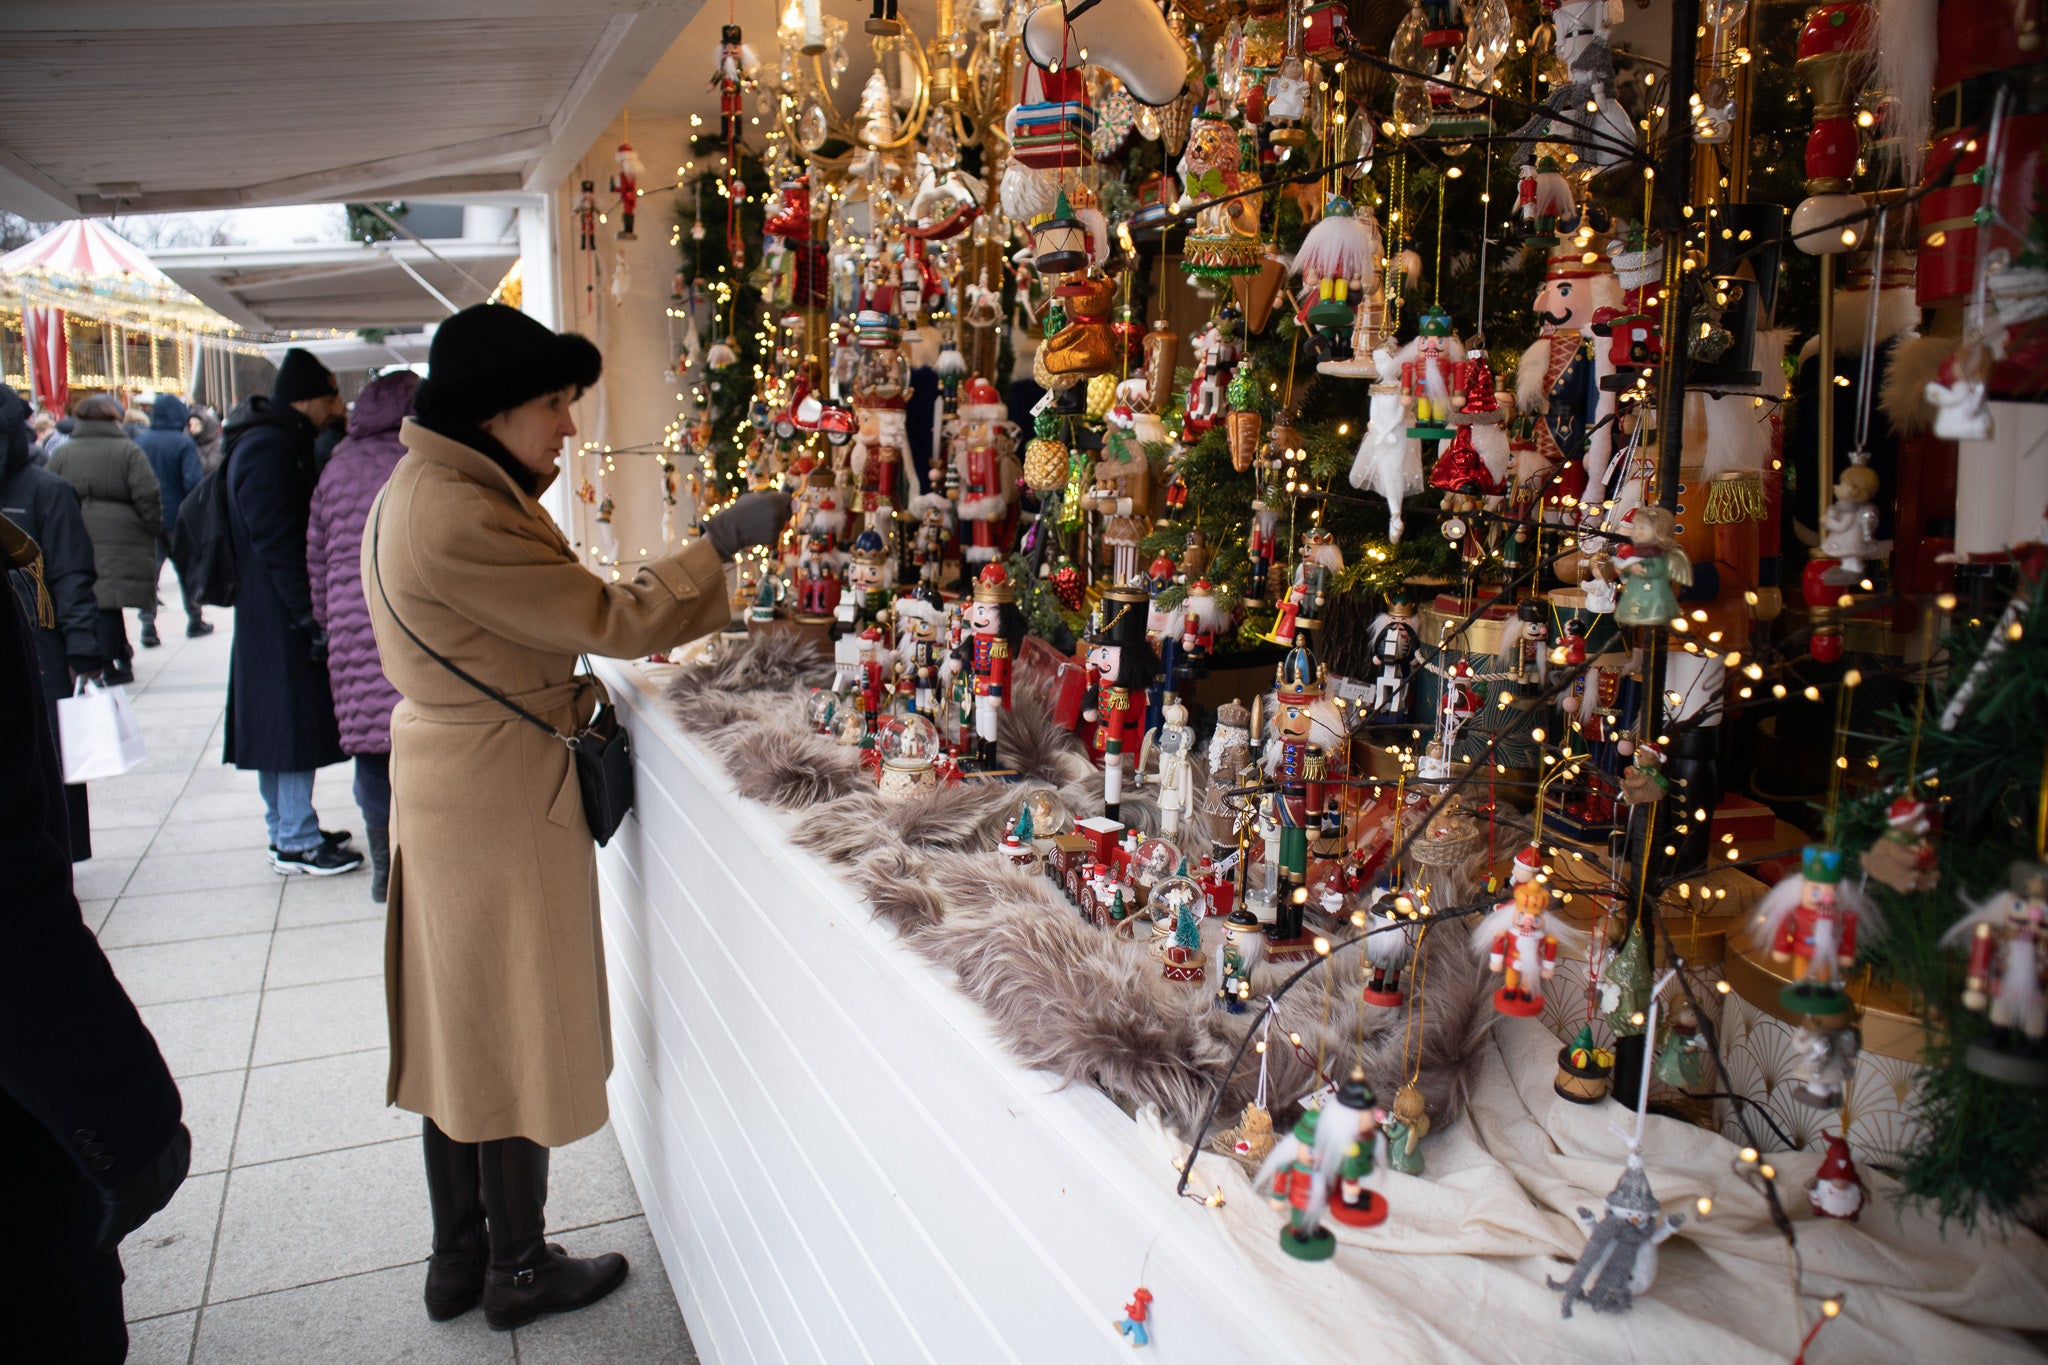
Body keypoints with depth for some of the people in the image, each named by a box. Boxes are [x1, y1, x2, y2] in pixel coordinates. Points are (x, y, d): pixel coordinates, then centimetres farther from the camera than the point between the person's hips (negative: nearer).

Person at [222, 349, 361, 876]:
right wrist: (312, 615, -21)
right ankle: (297, 843, 3)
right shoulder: (268, 448, -16)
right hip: (280, 613, -10)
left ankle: (286, 831, 25)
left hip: (268, 612, 10)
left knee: (281, 722, 15)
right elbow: (278, 541, -21)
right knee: (294, 720, -4)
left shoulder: (276, 442, 16)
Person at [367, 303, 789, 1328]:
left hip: (444, 780, 10)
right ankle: (519, 1270, 27)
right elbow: (609, 619, -22)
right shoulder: (462, 519, -25)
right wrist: (719, 541, -14)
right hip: (501, 800, -10)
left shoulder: (424, 489, 8)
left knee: (465, 1028, 19)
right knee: (519, 1034, 7)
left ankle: (457, 1260, 35)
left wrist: (566, 686, 6)